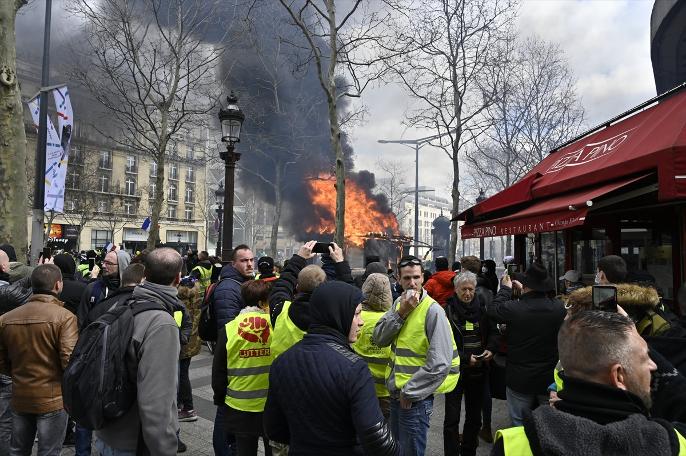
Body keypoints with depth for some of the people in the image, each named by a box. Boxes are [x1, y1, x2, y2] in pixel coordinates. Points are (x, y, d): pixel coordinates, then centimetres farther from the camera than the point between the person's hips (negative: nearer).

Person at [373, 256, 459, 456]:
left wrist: (410, 392, -16)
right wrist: (401, 312, -18)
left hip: (416, 397, -7)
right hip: (395, 392, 7)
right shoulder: (399, 303, 4)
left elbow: (440, 362, -23)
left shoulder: (432, 310, -19)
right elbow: (379, 339, -5)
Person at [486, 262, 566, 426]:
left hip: (520, 380, -3)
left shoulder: (513, 309, -24)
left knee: (520, 425, 13)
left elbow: (492, 308, -4)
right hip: (550, 379, 4)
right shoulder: (559, 308, -12)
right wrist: (524, 291, 20)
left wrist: (505, 288, 8)